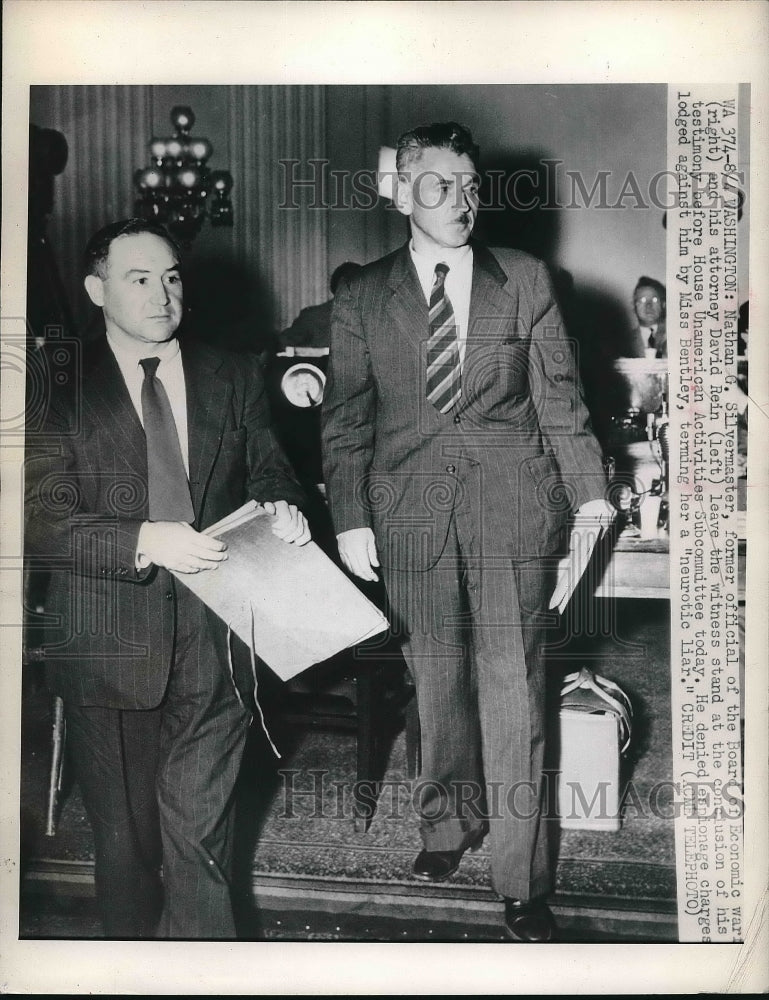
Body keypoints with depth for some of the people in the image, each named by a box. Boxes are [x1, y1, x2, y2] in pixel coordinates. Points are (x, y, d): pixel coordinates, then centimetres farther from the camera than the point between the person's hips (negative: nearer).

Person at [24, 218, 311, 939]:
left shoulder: (233, 379, 9)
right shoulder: (62, 389, -1)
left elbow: (267, 471, 17)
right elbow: (41, 521, -8)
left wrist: (279, 507, -7)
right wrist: (142, 542, -22)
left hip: (213, 642, 1)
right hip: (109, 646, -1)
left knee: (199, 831, -1)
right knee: (125, 838, 13)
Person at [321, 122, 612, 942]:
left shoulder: (525, 281, 6)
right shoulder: (361, 299, 6)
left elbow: (559, 398, 8)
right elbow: (346, 421, 6)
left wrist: (589, 494, 3)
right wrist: (350, 518, -1)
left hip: (511, 506, -1)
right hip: (410, 511, 1)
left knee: (512, 688, -1)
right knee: (435, 678, 10)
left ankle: (522, 879, 10)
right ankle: (450, 823, 34)